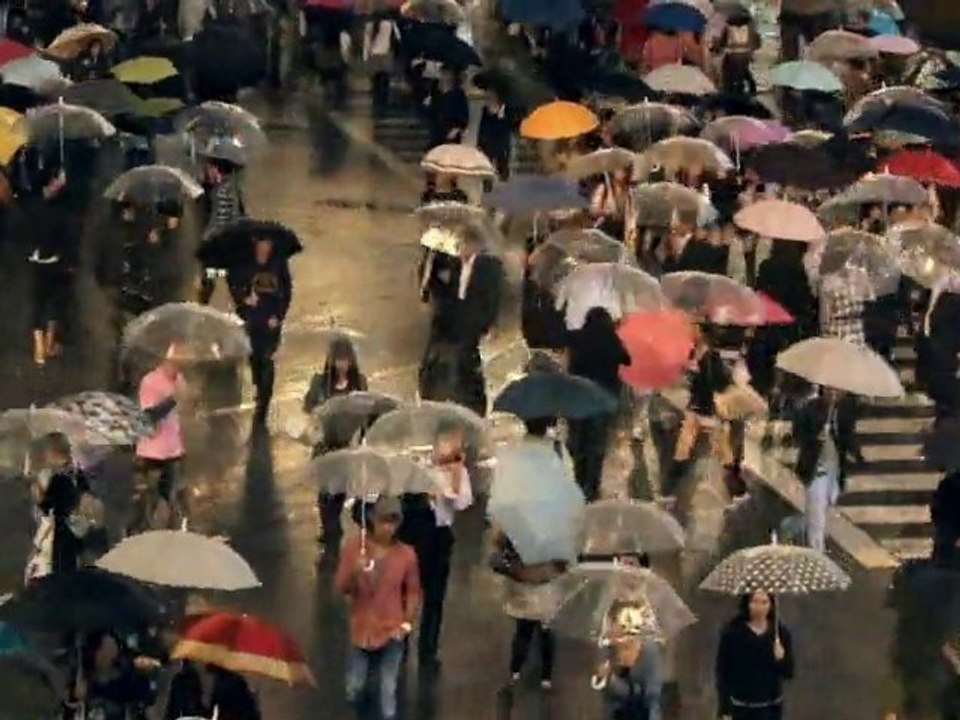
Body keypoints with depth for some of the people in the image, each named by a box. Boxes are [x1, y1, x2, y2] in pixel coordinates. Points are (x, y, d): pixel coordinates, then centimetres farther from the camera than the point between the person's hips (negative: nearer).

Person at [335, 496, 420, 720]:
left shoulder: (406, 554, -9)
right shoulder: (354, 547, -10)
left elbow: (413, 592, 2)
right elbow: (341, 587, -8)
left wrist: (407, 623, -7)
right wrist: (354, 573, -28)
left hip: (391, 632, -1)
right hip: (362, 630, 1)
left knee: (389, 689, 4)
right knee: (353, 691, 9)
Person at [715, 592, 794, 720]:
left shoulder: (780, 633, -3)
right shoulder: (732, 632, -9)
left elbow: (789, 673, 1)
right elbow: (722, 672, -5)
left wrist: (781, 659, -22)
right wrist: (725, 709, -8)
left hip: (770, 708, 2)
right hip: (740, 708, -2)